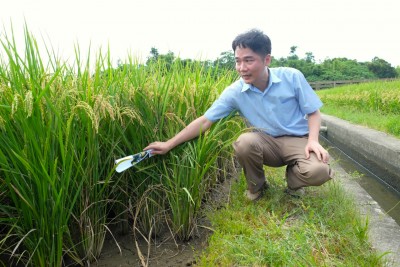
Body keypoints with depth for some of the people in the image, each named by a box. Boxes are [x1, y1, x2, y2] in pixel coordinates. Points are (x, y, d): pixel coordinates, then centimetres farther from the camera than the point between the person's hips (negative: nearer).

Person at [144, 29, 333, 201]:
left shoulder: (292, 77, -12)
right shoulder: (234, 92, -11)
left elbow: (313, 112, -2)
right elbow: (205, 121, -11)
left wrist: (313, 140, -22)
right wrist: (168, 145, -13)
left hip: (298, 139, 0)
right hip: (267, 142, 1)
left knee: (318, 171, -31)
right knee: (244, 143, -33)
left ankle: (293, 180, 9)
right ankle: (256, 188, -1)